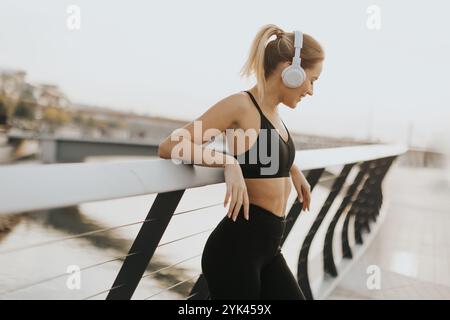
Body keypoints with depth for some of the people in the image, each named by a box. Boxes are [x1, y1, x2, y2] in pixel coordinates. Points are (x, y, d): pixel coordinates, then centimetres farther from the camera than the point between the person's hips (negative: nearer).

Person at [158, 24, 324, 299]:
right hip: (238, 244, -8)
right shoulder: (242, 104, -14)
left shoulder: (272, 112, 11)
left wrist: (293, 169, 19)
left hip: (268, 245, 8)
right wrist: (228, 162, -30)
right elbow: (169, 147, -19)